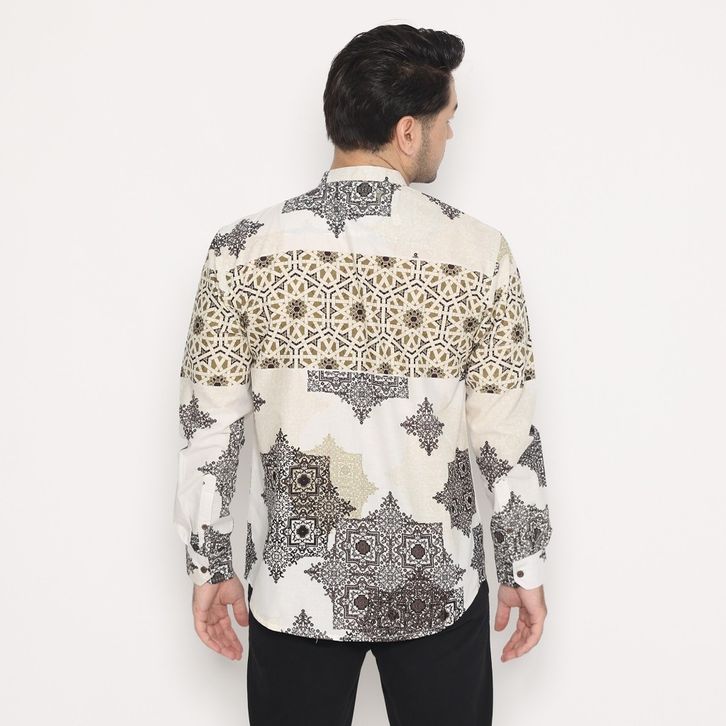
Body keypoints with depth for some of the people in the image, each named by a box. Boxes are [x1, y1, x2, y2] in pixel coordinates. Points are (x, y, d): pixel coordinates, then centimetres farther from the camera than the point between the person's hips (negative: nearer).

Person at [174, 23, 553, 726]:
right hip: (437, 586, 0)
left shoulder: (242, 248, -10)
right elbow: (508, 436, -8)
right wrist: (525, 569, 5)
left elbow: (209, 430, -7)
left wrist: (210, 566, 6)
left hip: (293, 587, 1)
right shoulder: (479, 253, -12)